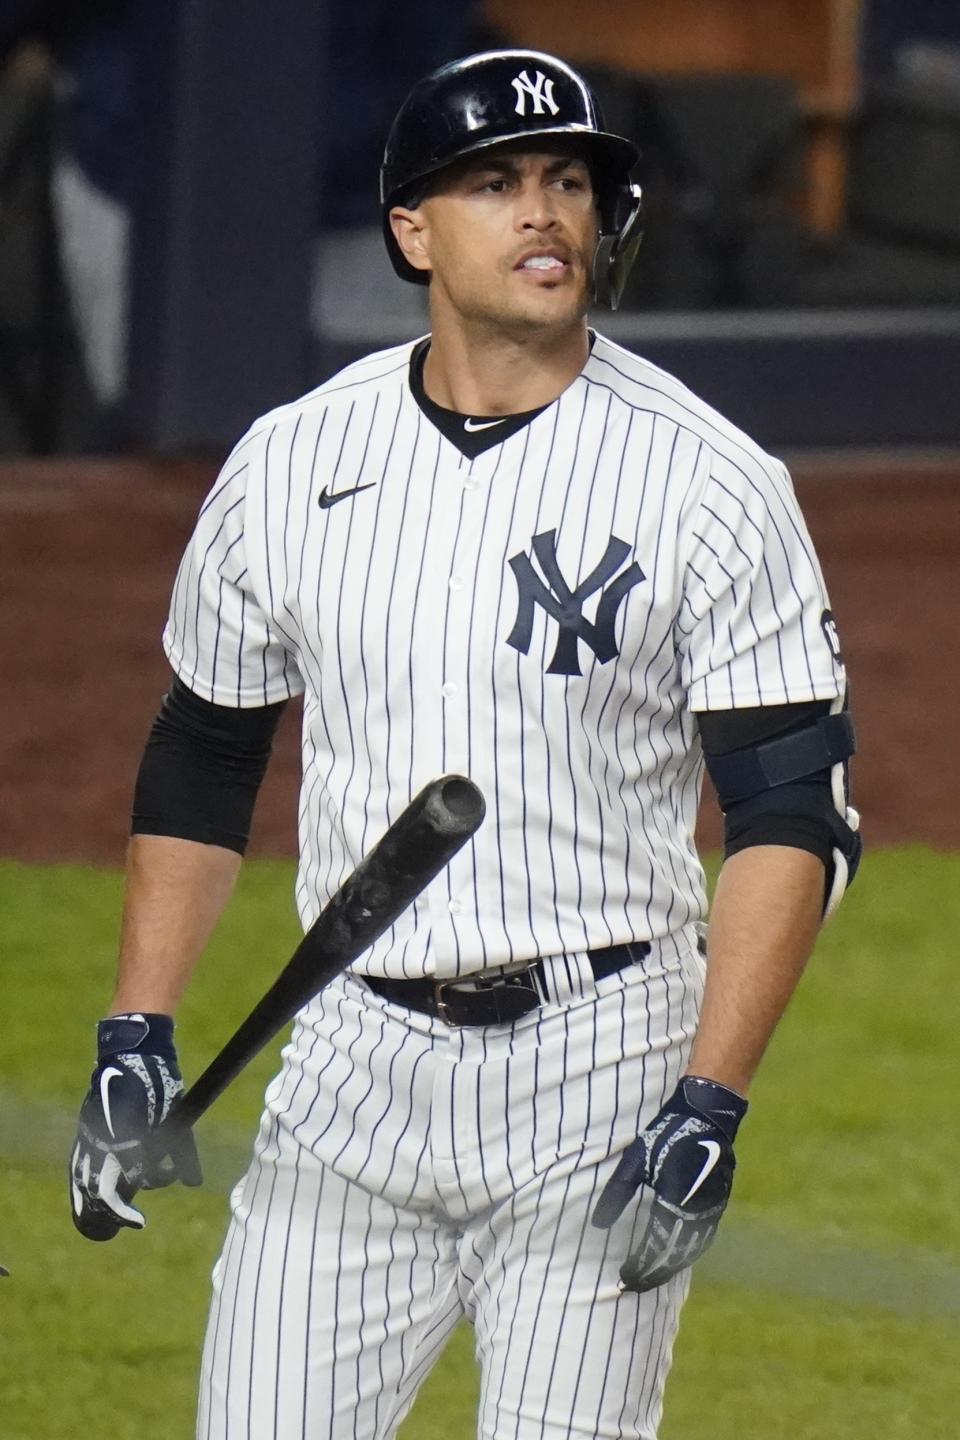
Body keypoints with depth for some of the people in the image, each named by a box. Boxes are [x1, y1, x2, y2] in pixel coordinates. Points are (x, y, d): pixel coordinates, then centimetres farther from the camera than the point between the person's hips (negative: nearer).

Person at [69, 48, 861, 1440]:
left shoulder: (710, 485, -6)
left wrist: (709, 1106, -17)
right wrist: (135, 1036, 7)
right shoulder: (289, 465, 5)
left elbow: (791, 817, -8)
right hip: (354, 1064, 3)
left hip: (600, 1074, -3)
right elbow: (200, 760, 16)